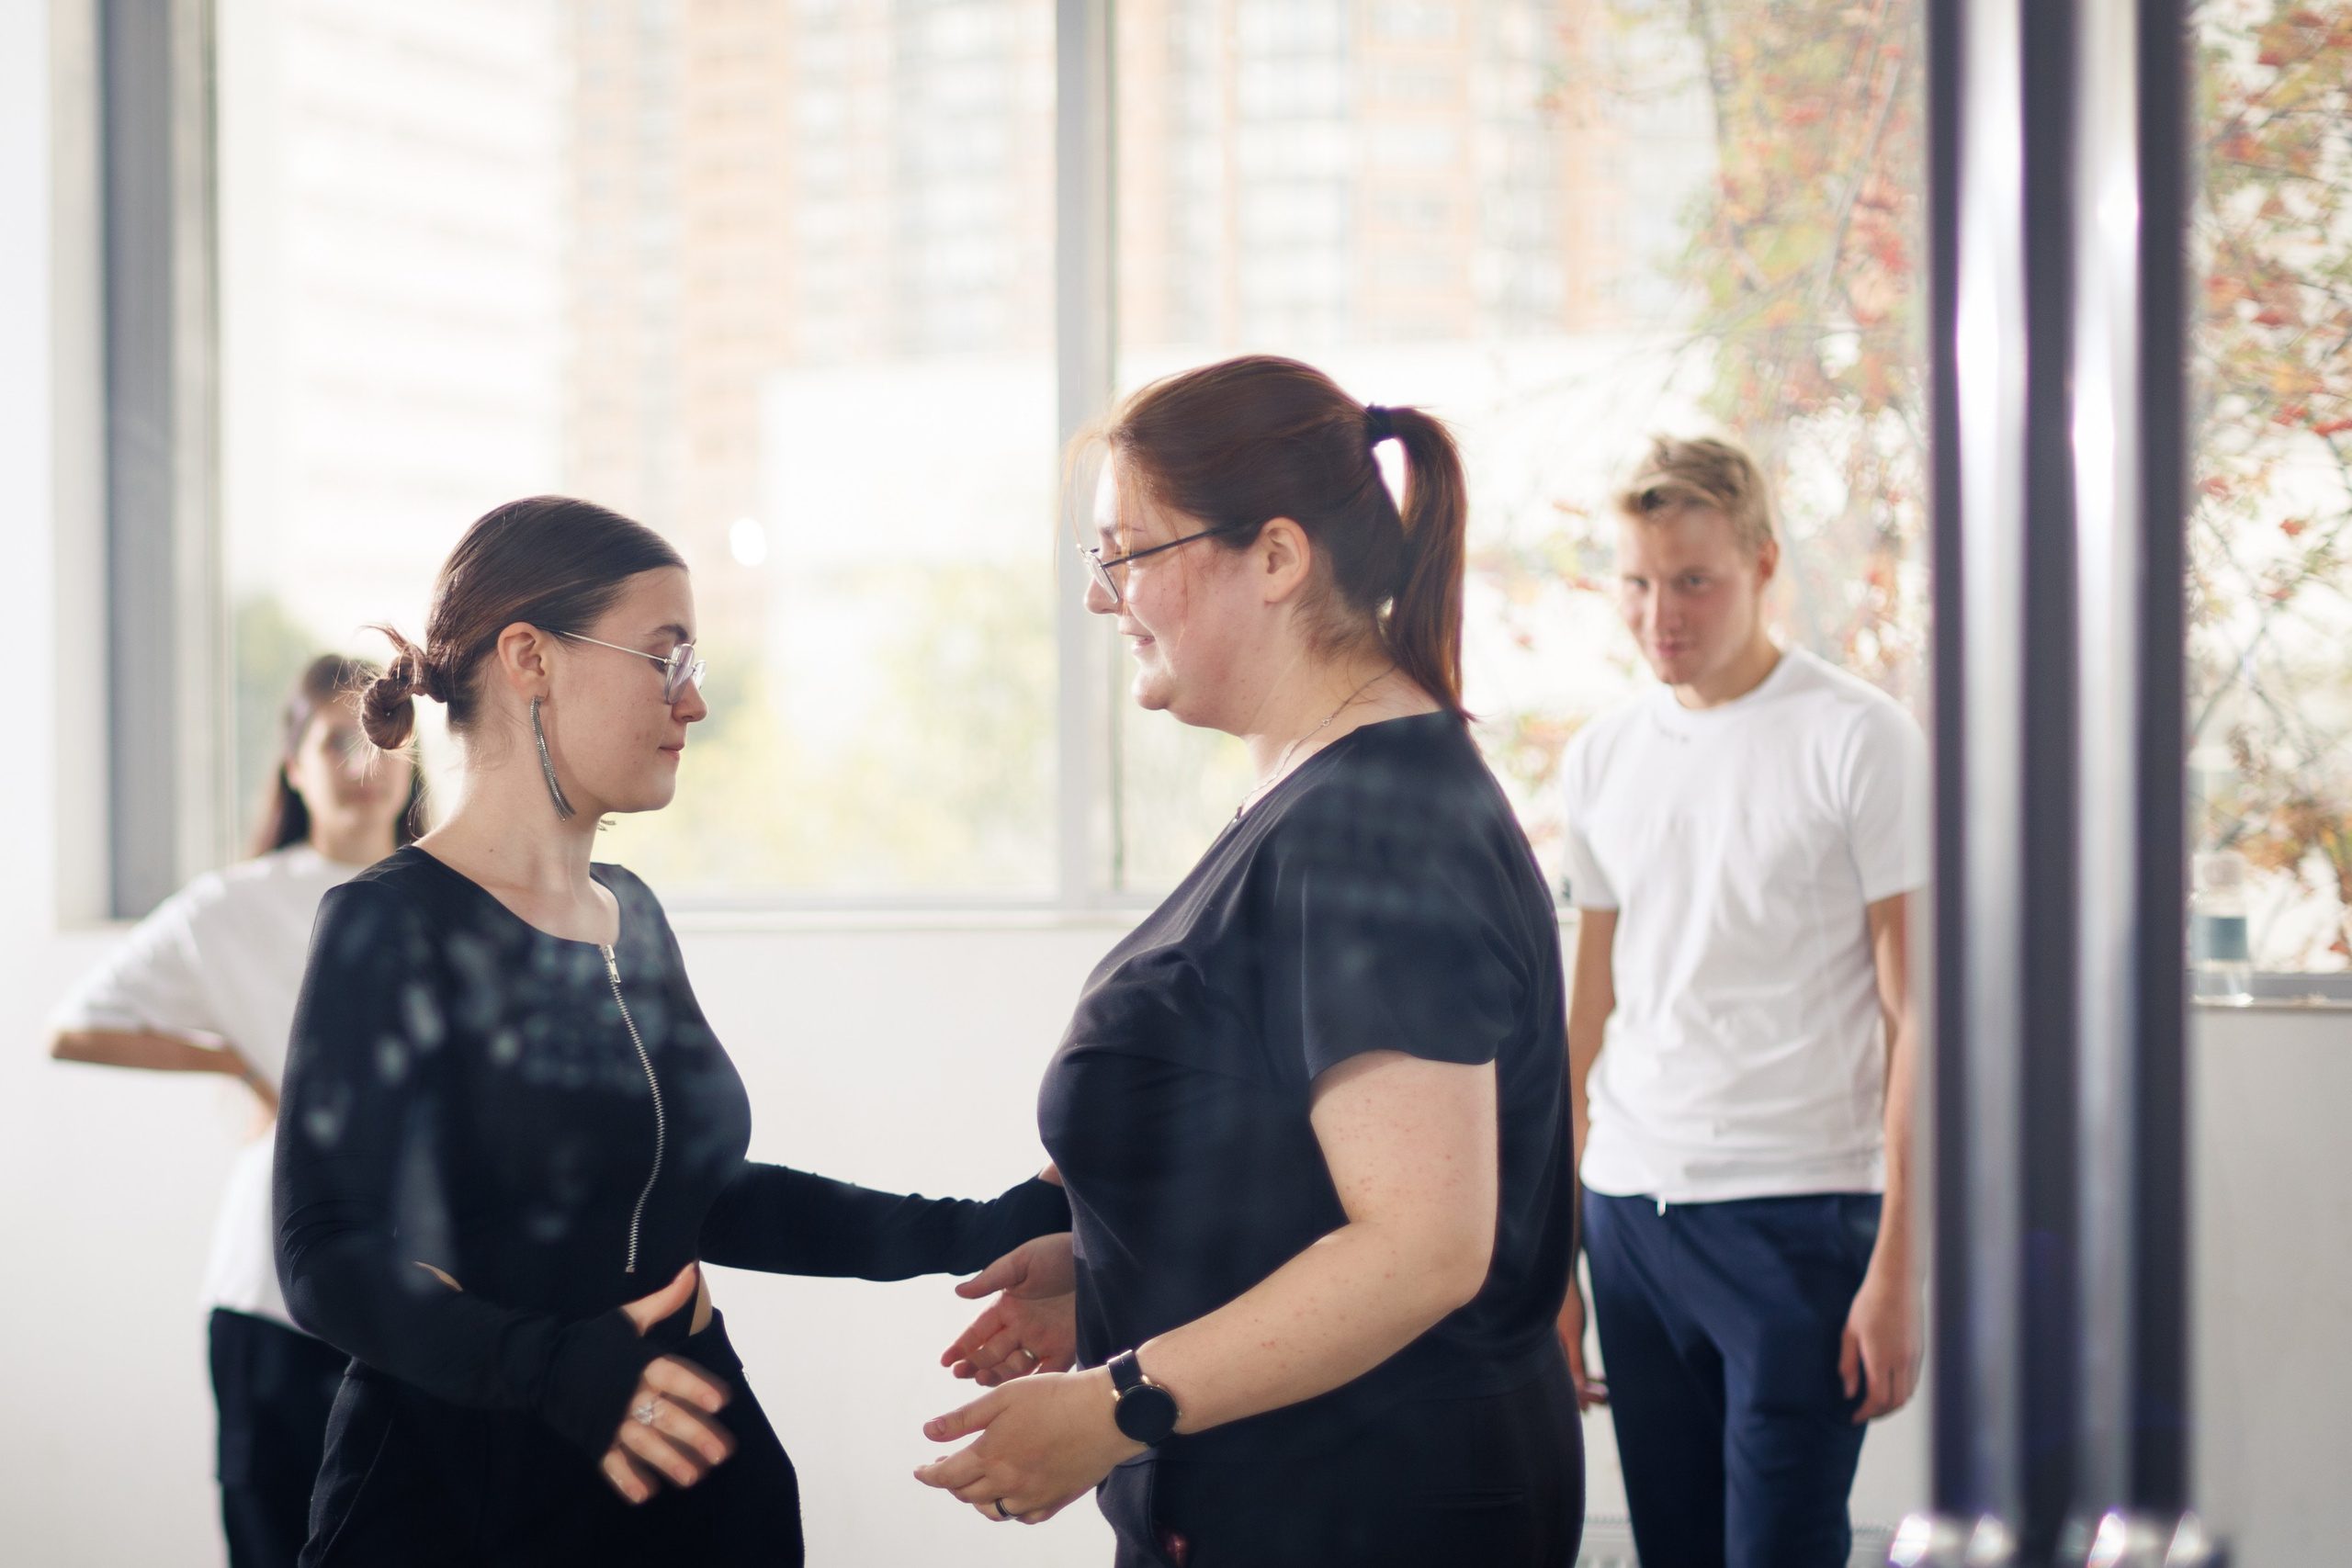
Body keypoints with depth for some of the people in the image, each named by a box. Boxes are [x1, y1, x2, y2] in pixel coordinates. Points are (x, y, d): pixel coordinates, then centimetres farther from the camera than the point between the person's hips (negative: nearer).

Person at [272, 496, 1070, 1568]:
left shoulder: (633, 918, 12)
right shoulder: (390, 927, -12)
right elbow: (328, 1257, -18)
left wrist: (982, 1233, 13)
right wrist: (552, 1367, -33)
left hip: (690, 1477, 7)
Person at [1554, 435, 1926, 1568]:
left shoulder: (1860, 740, -4)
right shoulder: (1599, 760, 11)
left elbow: (1915, 1015, -5)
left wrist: (1897, 1264, -11)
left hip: (1799, 1214, -5)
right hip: (1629, 1210, 5)